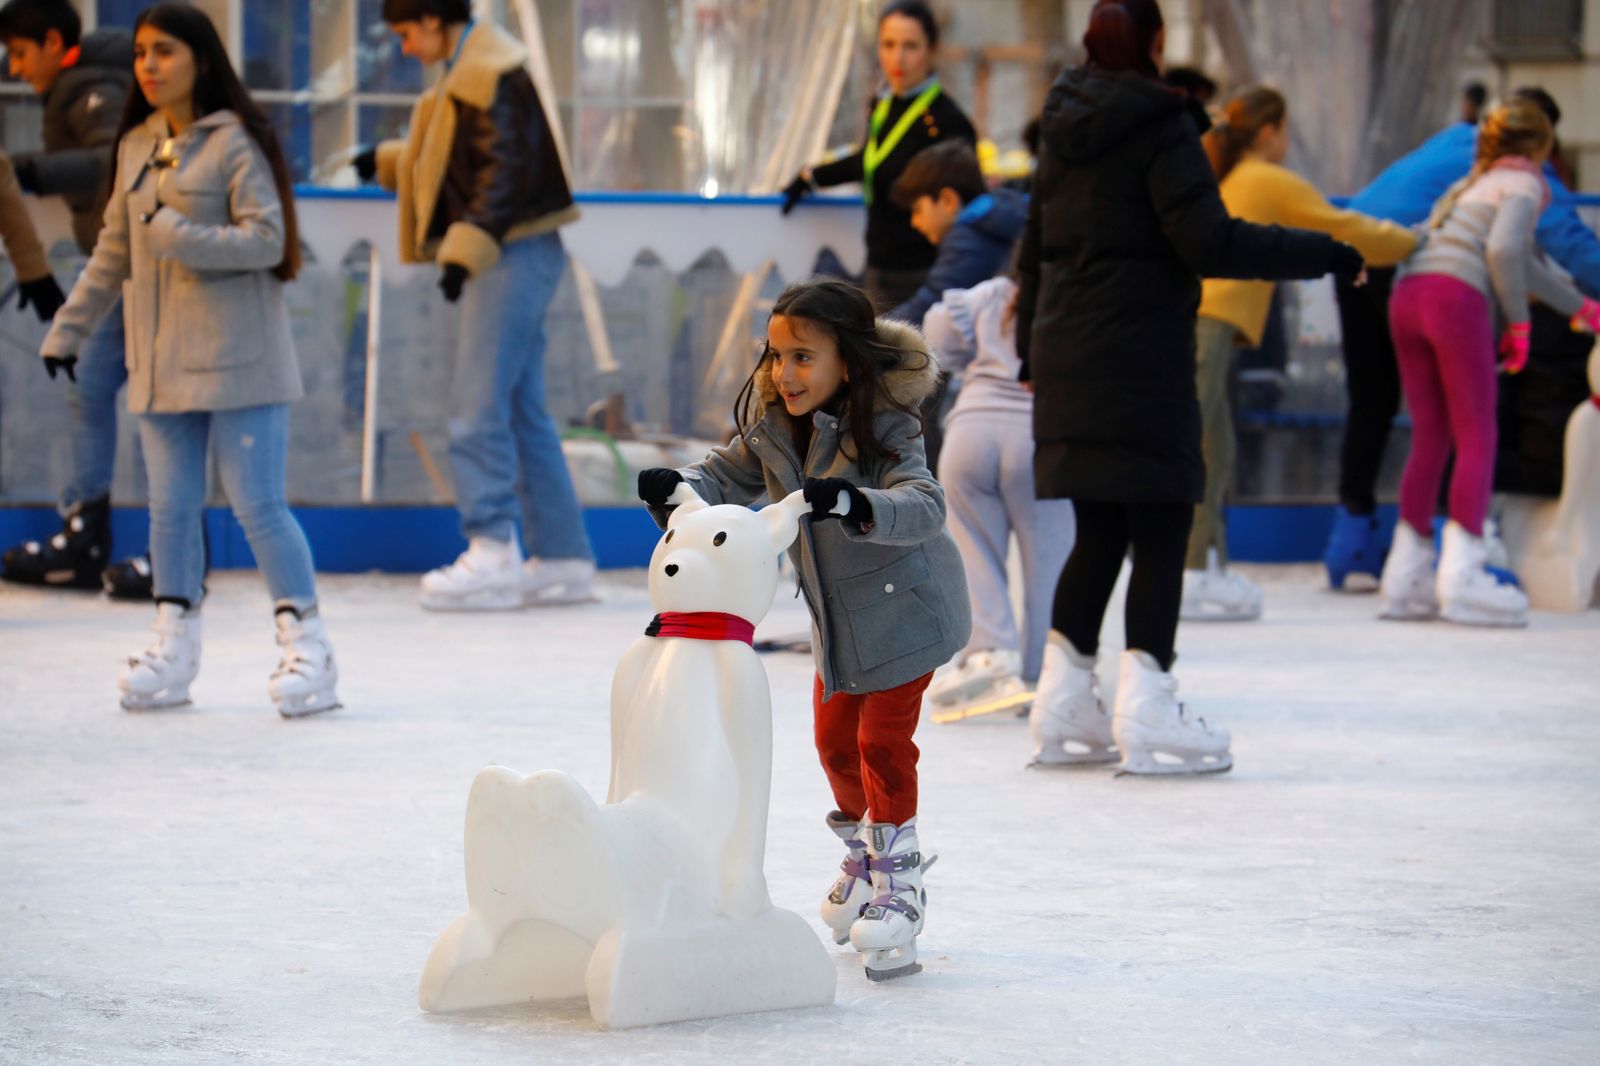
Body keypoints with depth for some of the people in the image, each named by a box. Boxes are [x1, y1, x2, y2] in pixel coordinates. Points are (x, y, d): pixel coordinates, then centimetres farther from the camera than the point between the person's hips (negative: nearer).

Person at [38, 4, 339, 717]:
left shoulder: (235, 143, -7)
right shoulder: (136, 147, 12)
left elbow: (267, 240, -14)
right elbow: (113, 252, 19)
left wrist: (179, 237, -19)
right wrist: (68, 330, 20)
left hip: (237, 359, -6)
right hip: (161, 360, 6)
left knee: (257, 505, -7)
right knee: (171, 507, 8)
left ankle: (307, 647, 0)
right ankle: (174, 648, 16)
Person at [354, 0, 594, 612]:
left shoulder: (492, 72, -13)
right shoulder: (466, 72, 19)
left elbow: (505, 169, -20)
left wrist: (466, 251, -23)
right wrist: (385, 162, 34)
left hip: (513, 256, -11)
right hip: (506, 259, 11)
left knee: (477, 408, -12)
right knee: (522, 412, 11)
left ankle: (493, 555, -14)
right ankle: (563, 560, 13)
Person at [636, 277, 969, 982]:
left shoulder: (884, 427, -28)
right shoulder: (770, 419, -8)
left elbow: (923, 507, -41)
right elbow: (731, 475, 3)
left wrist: (855, 504, -59)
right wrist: (682, 489, -18)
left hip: (904, 604, -7)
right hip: (835, 609, 7)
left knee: (882, 739, -8)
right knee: (834, 739, 16)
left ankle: (898, 884, 5)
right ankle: (866, 860, 38)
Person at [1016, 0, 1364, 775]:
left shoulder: (1064, 135, 12)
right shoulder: (1163, 129, -10)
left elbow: (1034, 251, 20)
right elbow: (1207, 243, -18)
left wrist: (1031, 349, 30)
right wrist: (1319, 254, -13)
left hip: (1066, 356, 7)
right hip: (1142, 357, -7)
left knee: (1099, 534, 14)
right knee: (1160, 533, -2)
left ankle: (1062, 708, 14)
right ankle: (1145, 717, -6)